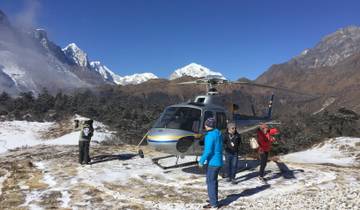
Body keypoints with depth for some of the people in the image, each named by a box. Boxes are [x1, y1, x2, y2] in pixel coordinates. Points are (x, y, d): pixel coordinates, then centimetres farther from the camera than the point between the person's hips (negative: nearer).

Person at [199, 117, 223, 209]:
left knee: (210, 182, -1)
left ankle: (213, 203, 5)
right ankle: (214, 199, 32)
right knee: (214, 181, 20)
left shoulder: (210, 135, -19)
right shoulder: (218, 134, 9)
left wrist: (202, 160, -14)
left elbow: (208, 150, -24)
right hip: (218, 161, 9)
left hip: (213, 162, -9)